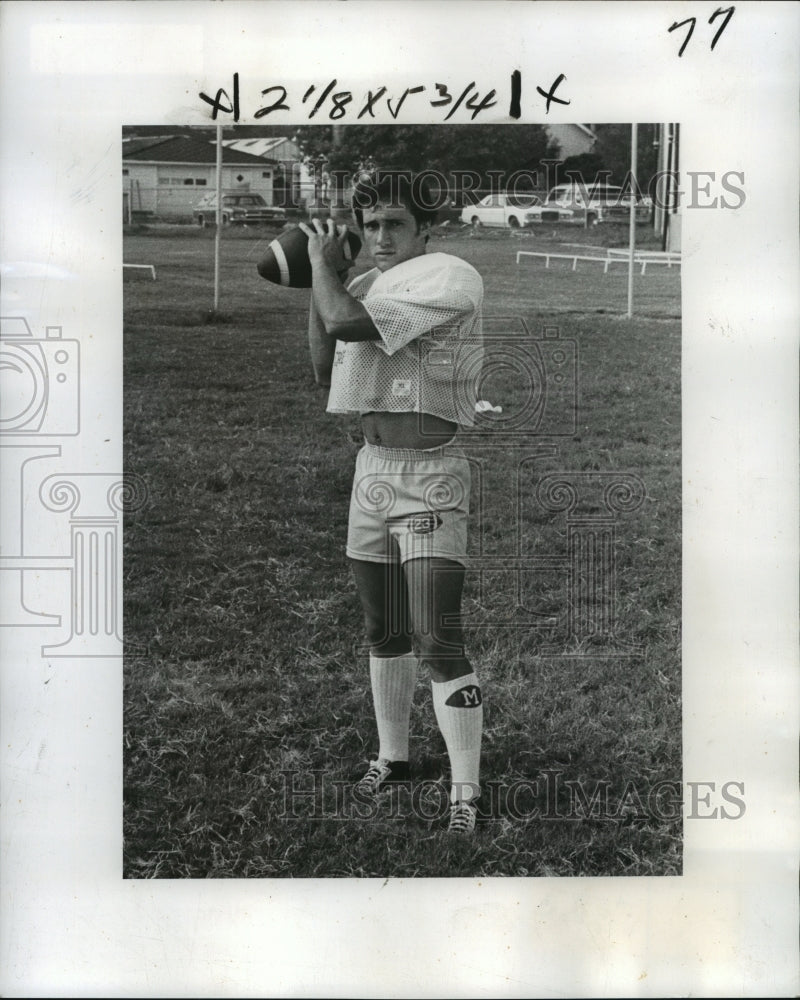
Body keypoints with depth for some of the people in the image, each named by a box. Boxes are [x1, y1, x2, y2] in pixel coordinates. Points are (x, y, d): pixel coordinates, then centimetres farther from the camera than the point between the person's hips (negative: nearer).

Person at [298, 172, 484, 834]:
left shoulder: (448, 278, -14)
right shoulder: (369, 285, 12)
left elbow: (348, 322, -24)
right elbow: (326, 364, 16)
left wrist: (322, 259, -6)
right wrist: (322, 276, 7)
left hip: (431, 478, -8)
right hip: (372, 469, 8)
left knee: (439, 642, -12)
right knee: (383, 633, 17)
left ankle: (466, 792, -6)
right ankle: (393, 756, 32)